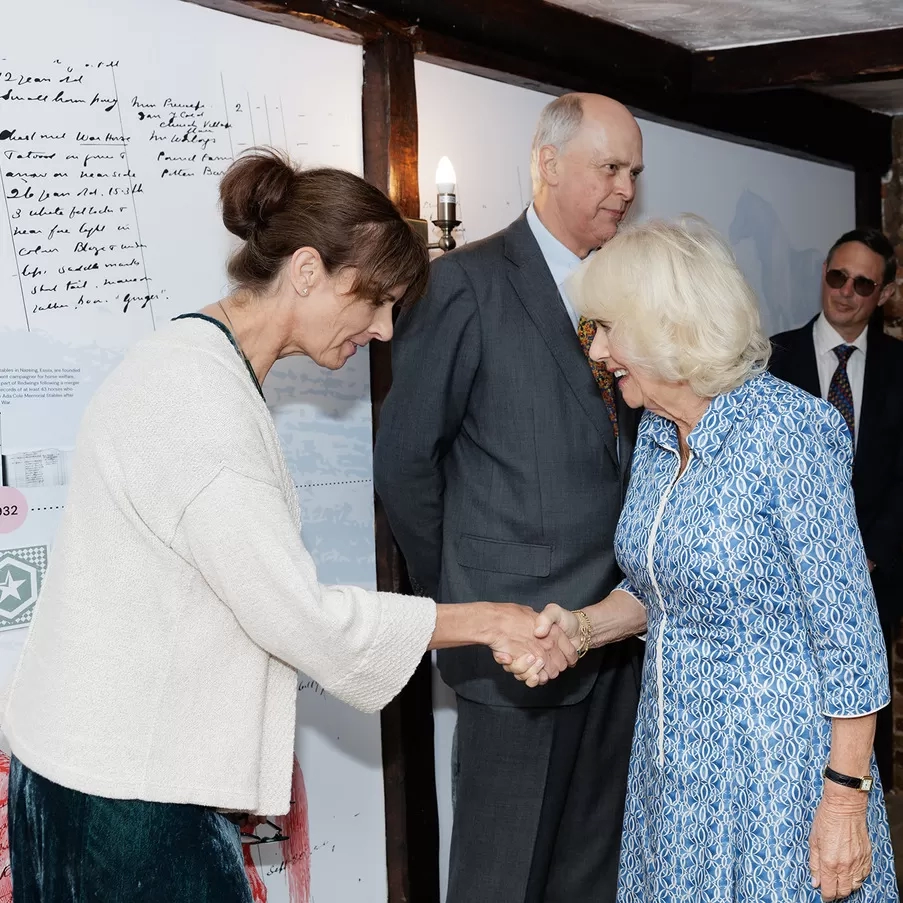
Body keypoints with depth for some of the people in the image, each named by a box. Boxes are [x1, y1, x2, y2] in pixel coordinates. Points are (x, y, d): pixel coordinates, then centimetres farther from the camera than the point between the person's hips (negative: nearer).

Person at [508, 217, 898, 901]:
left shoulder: (789, 429, -20)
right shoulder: (656, 434, 4)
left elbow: (848, 628, -18)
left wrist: (846, 798, -18)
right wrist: (584, 626, -4)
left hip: (775, 758, -7)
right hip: (675, 754, 7)